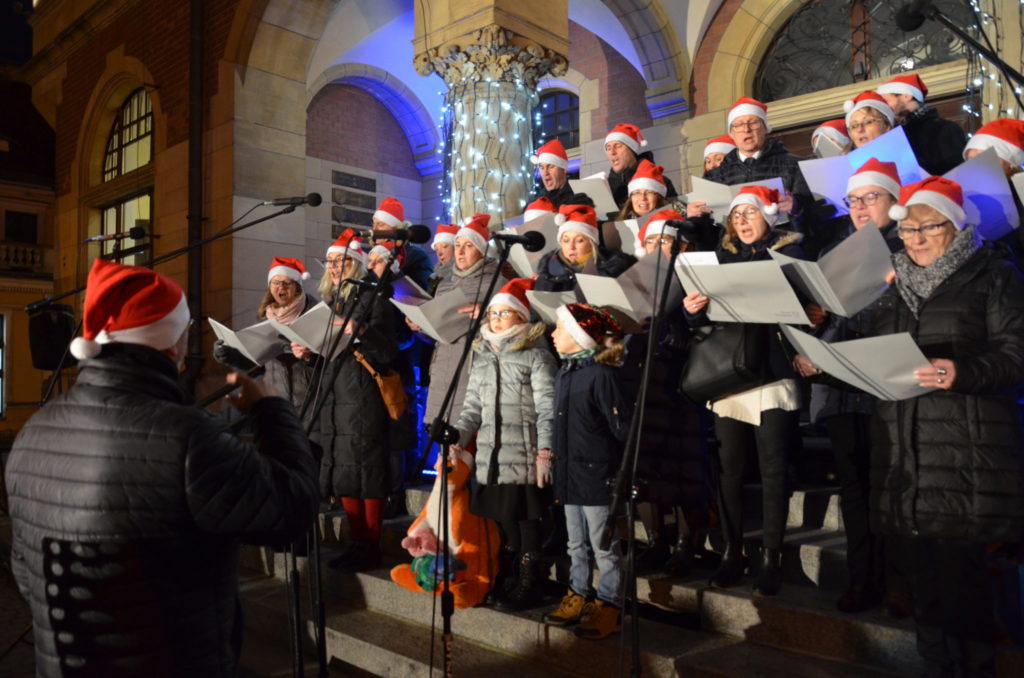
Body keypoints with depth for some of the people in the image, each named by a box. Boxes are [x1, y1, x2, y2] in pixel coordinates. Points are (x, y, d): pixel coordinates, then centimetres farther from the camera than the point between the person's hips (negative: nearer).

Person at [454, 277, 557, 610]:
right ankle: (507, 581, 25)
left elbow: (547, 407, -11)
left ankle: (529, 583, 15)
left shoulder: (536, 355, -4)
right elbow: (472, 407, 19)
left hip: (525, 458, -5)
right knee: (504, 522, 12)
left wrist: (545, 450, -20)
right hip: (491, 457, 6)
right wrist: (456, 439, 9)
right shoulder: (482, 355, 16)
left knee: (527, 521, 1)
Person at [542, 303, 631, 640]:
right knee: (577, 545, 19)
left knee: (604, 547, 4)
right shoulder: (563, 374, 11)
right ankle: (579, 596, 32)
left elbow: (622, 426, -15)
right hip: (569, 473, 8)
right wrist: (555, 460, 15)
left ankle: (609, 605, 16)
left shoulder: (601, 373, -16)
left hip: (597, 474, -8)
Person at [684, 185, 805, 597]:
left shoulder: (789, 250, 6)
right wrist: (693, 309, -10)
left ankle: (772, 558, 9)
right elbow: (705, 315, 12)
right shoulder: (723, 254, 15)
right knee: (729, 467, 5)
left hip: (772, 372, -3)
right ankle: (732, 552, 16)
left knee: (772, 469, -1)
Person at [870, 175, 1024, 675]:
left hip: (966, 450, -5)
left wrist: (963, 371, -22)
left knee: (961, 566, -4)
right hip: (903, 450, 5)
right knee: (920, 565, 10)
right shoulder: (896, 284, 20)